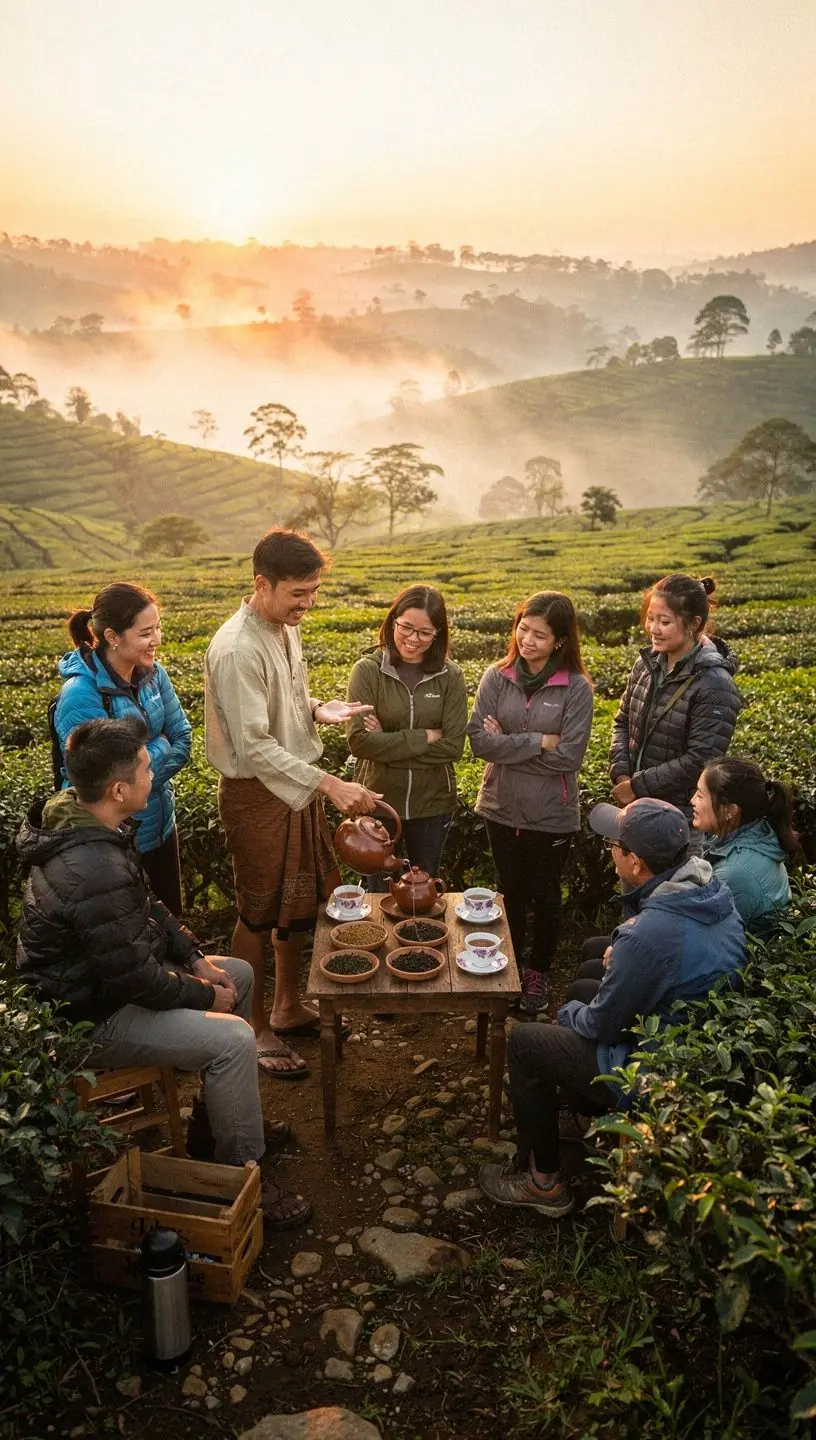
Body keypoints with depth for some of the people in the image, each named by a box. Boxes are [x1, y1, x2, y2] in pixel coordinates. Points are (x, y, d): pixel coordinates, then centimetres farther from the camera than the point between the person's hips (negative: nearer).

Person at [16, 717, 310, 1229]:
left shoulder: (85, 821, -2)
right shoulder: (93, 871, -34)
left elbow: (149, 908, 11)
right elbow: (134, 980, -28)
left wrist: (195, 957, 4)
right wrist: (204, 996, -12)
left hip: (112, 972, 10)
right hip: (89, 1018, -10)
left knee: (240, 974, 14)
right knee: (233, 1038, -20)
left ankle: (217, 1117, 27)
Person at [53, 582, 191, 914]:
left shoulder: (153, 674, -5)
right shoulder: (81, 695, -25)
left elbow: (183, 739, 0)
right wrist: (160, 747, -12)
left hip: (159, 823, 6)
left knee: (170, 917, 22)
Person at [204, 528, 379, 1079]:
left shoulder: (287, 627, 4)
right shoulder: (237, 649, -25)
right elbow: (253, 746, -27)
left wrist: (317, 709, -4)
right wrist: (330, 785, -31)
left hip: (299, 784, 9)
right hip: (257, 793, -9)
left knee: (302, 900, 20)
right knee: (259, 913, 6)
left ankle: (288, 1007, 39)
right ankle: (256, 1029, 25)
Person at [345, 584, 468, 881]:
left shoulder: (450, 676, -6)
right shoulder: (368, 670, -12)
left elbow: (453, 747, -11)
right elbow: (359, 741, -19)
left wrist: (388, 744, -17)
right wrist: (425, 737, -17)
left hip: (433, 804, 2)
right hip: (379, 800, -1)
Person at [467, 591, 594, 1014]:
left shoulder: (576, 688, -13)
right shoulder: (496, 677, -6)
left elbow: (569, 757, -18)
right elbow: (479, 741, -14)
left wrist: (508, 744, -16)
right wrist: (538, 741, -20)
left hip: (551, 815, -2)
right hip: (502, 807, 2)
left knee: (545, 896, 15)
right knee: (511, 891, 19)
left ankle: (539, 972, 37)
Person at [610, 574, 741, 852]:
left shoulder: (714, 686, -19)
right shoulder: (647, 663, 1)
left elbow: (699, 761, -21)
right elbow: (623, 721, 10)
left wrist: (638, 786, -17)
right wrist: (621, 775, -6)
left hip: (683, 815, -6)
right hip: (636, 807, 6)